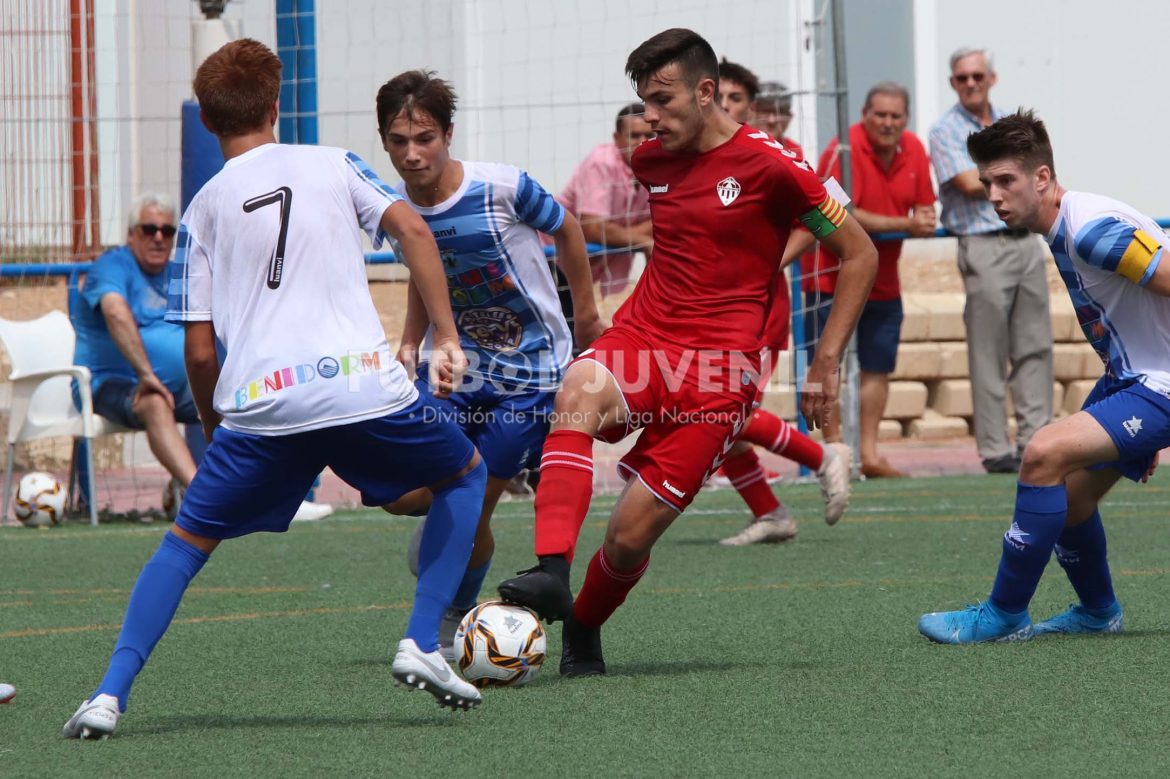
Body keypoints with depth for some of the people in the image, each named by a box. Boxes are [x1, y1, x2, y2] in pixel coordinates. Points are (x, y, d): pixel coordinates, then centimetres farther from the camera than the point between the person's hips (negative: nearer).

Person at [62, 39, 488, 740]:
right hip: (363, 382, -1)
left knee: (186, 542, 17)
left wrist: (217, 431, 24)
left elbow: (201, 352, 10)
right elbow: (412, 230, -3)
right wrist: (446, 340, 0)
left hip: (259, 405, 1)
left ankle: (111, 694, 0)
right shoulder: (333, 165, 14)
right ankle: (422, 646, 11)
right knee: (466, 475, 25)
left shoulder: (203, 211, 15)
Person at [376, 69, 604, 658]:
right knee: (403, 494, -13)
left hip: (529, 370, -4)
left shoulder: (502, 188, -19)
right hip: (451, 367, 4)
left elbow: (565, 229, 0)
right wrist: (409, 348, 5)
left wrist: (586, 312, 8)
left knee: (470, 513, -3)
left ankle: (454, 622, 23)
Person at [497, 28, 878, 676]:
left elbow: (859, 254, 1)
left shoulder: (768, 166, -6)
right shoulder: (649, 161, 12)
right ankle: (552, 573, -43)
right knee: (576, 396, -34)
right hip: (642, 334, 4)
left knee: (629, 537, -9)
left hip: (718, 367, -4)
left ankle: (582, 630, 23)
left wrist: (826, 362, -2)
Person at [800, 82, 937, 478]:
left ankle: (869, 454, 16)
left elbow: (924, 209, 11)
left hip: (882, 279, 6)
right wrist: (904, 224, -22)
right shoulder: (844, 150, -17)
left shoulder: (914, 150, 3)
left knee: (878, 368, 9)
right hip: (831, 277, -6)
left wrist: (924, 222, -14)